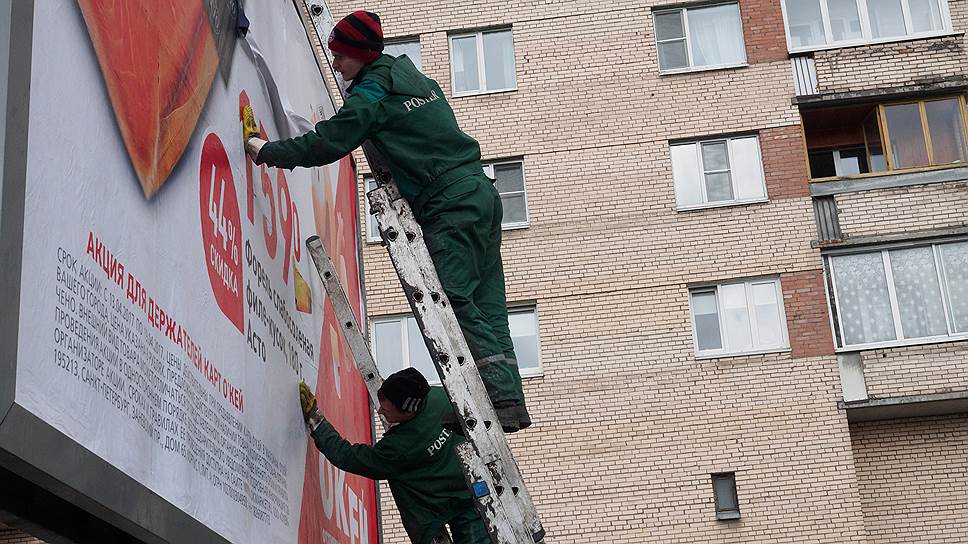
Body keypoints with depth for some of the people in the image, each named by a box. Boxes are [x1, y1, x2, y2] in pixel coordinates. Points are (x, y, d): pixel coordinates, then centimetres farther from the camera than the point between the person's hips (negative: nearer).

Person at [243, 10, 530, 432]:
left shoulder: (372, 92, -6)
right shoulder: (414, 78, 21)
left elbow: (326, 144, -10)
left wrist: (265, 150, 2)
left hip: (451, 204, -9)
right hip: (480, 193, 9)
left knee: (453, 299, -14)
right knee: (485, 306, 4)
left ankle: (501, 397, -22)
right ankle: (510, 400, 0)